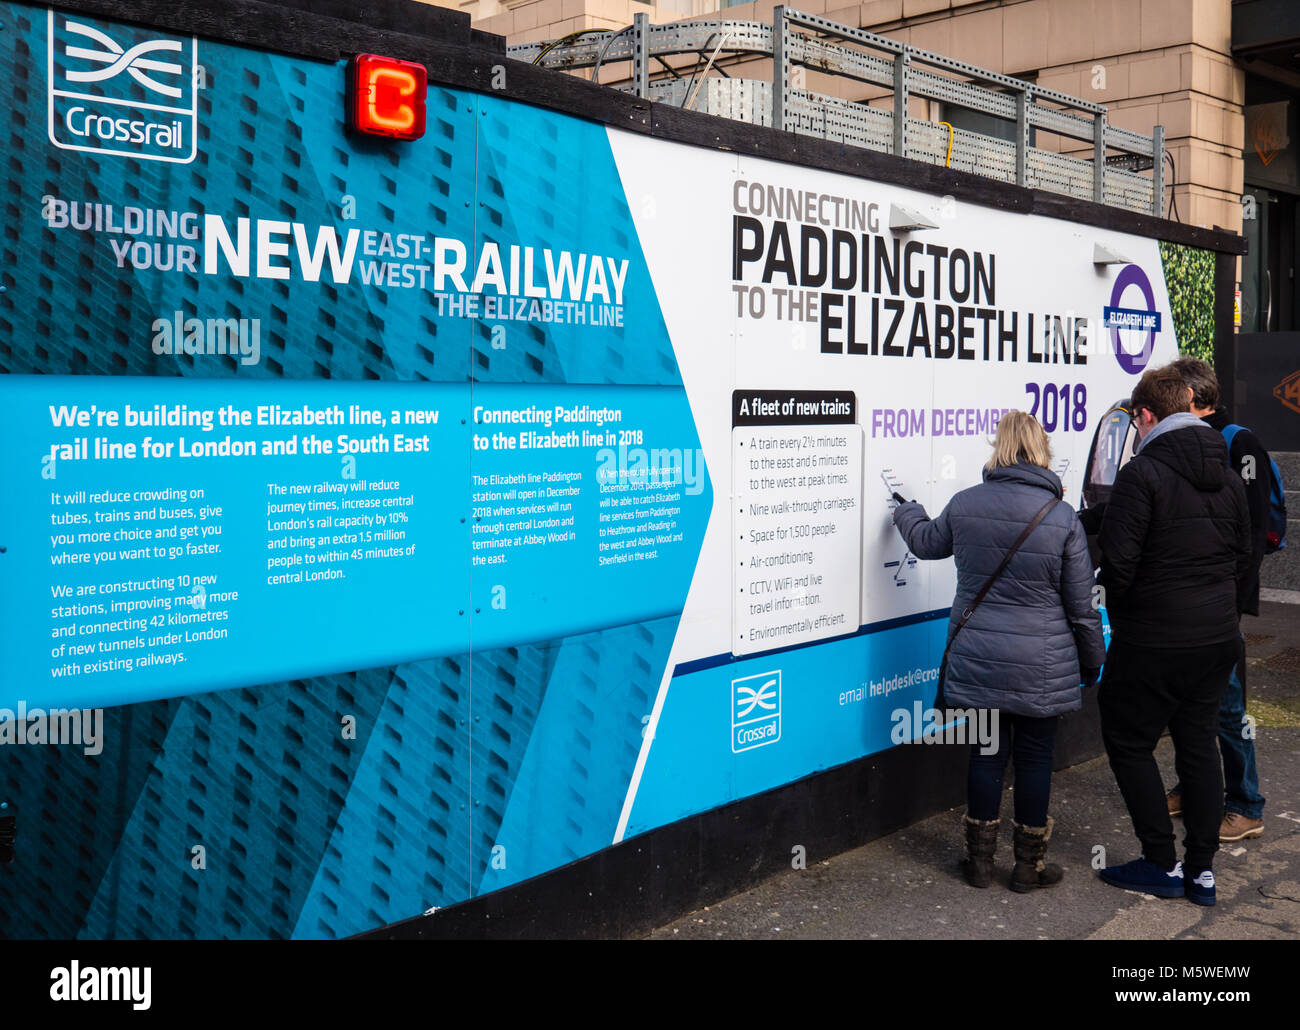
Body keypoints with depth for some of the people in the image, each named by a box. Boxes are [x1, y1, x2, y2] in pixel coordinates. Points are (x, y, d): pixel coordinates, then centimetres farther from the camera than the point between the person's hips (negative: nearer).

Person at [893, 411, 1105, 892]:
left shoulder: (964, 504, -4)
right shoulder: (1062, 519, -11)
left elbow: (927, 541, 18)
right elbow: (1082, 605, -5)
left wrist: (906, 511, 39)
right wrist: (1092, 660, 10)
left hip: (978, 660, 2)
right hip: (1041, 667, -2)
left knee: (987, 751, 12)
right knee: (1035, 756, 10)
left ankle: (980, 858, 21)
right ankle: (1029, 864, 21)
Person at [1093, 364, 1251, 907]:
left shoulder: (1143, 472, -15)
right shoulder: (1229, 475, 9)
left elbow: (1118, 562, -19)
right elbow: (1244, 560, 15)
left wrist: (1117, 610, 0)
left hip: (1152, 642, -7)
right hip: (1217, 640, 7)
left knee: (1129, 742, 7)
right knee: (1199, 744, 14)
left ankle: (1162, 863, 11)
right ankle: (1201, 870, 19)